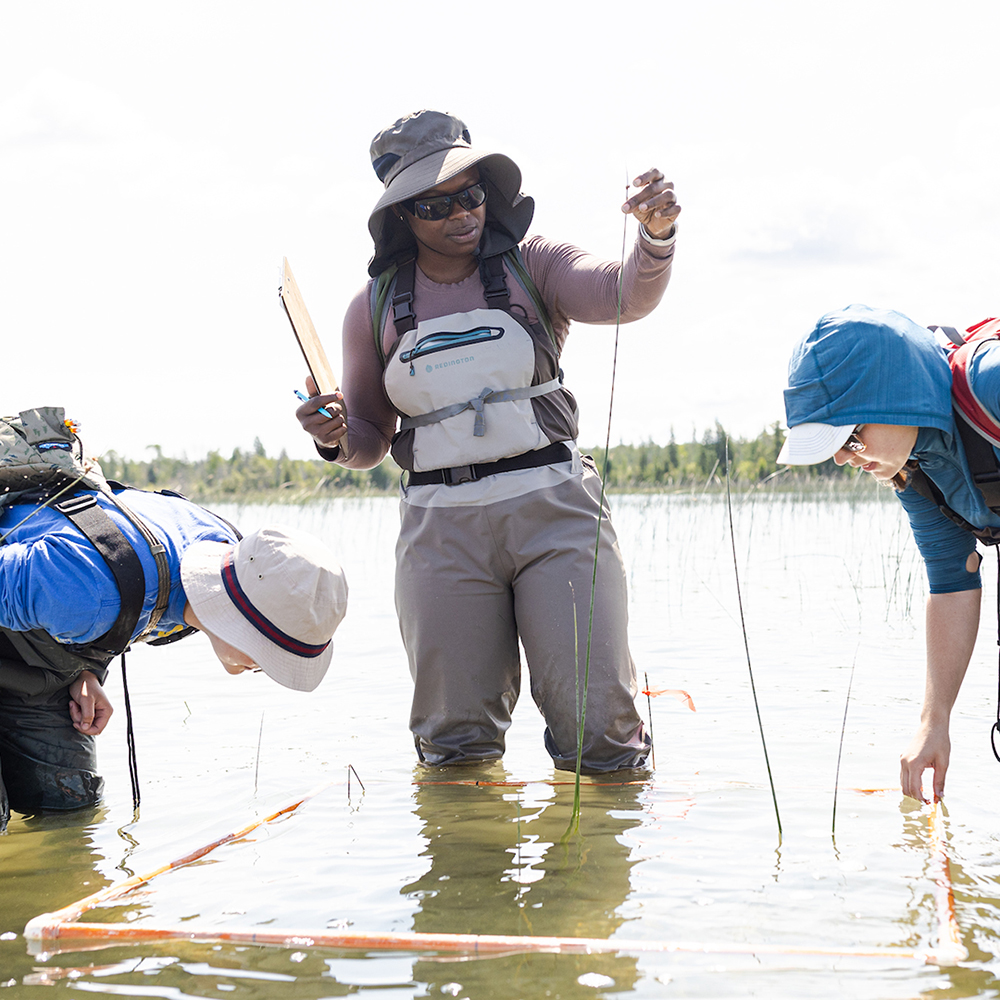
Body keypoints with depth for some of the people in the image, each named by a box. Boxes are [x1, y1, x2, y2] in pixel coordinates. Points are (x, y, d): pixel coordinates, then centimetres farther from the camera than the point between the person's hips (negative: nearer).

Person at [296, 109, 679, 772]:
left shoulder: (530, 266, 4)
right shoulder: (375, 306, 9)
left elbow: (625, 294, -16)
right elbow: (369, 443, 16)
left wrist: (656, 235, -36)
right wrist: (336, 438, -7)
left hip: (555, 506, -1)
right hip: (442, 527, 2)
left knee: (599, 733, -5)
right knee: (456, 746, 4)